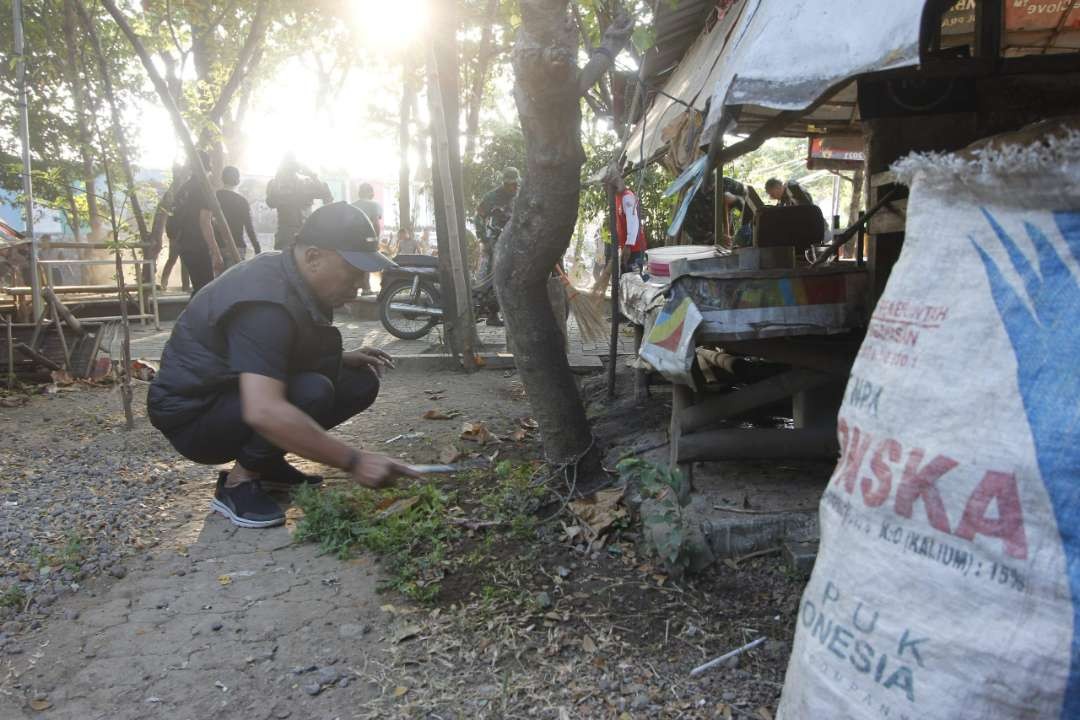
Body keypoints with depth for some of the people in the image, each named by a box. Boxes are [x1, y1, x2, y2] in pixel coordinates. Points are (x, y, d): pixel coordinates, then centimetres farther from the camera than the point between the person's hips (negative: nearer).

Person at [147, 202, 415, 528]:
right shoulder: (266, 302, -30)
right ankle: (238, 484, -12)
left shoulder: (289, 278, 0)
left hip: (240, 392, 9)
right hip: (193, 413, -9)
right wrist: (352, 461, -38)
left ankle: (266, 464, 7)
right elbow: (263, 412, -42)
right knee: (311, 392, -33)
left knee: (361, 382, -3)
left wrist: (340, 359, 3)